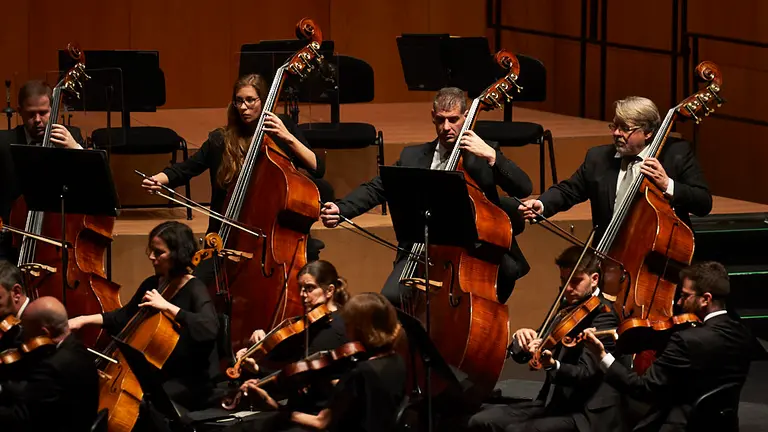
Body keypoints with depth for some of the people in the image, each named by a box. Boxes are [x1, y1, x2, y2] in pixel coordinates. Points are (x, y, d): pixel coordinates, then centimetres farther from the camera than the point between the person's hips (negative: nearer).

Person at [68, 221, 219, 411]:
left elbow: (209, 329, -34)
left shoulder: (194, 290, -15)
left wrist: (167, 306, -33)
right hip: (159, 374, 8)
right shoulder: (152, 285, 7)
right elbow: (124, 317, 20)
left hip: (192, 382, -8)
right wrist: (84, 320, 7)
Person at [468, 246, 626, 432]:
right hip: (554, 403, 9)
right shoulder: (567, 309, 14)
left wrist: (553, 365, -44)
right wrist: (522, 339, -11)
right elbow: (521, 355, 14)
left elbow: (586, 373, -24)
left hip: (587, 416, -9)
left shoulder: (603, 316, -12)